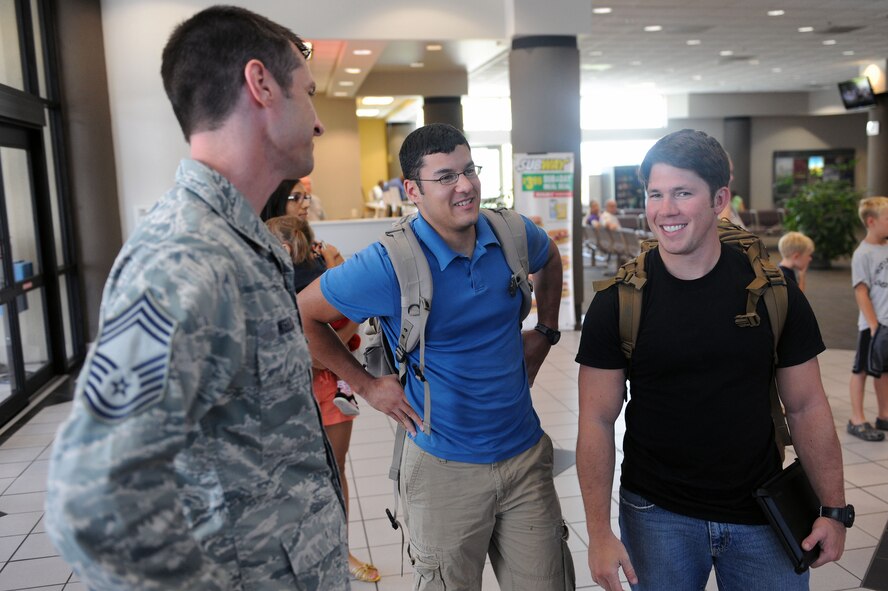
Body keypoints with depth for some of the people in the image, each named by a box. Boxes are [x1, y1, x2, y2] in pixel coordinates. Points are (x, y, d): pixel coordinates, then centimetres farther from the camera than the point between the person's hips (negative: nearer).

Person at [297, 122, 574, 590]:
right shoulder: (388, 266, -19)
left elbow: (550, 260, 21)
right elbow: (302, 315, -8)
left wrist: (545, 332, 12)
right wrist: (366, 385, -7)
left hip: (526, 455, 4)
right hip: (445, 468, -4)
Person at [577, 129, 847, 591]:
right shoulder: (618, 303, -11)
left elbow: (806, 407, 1)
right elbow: (597, 420, -9)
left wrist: (835, 509, -2)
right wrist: (599, 532, -12)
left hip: (762, 515, 2)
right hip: (657, 515, -1)